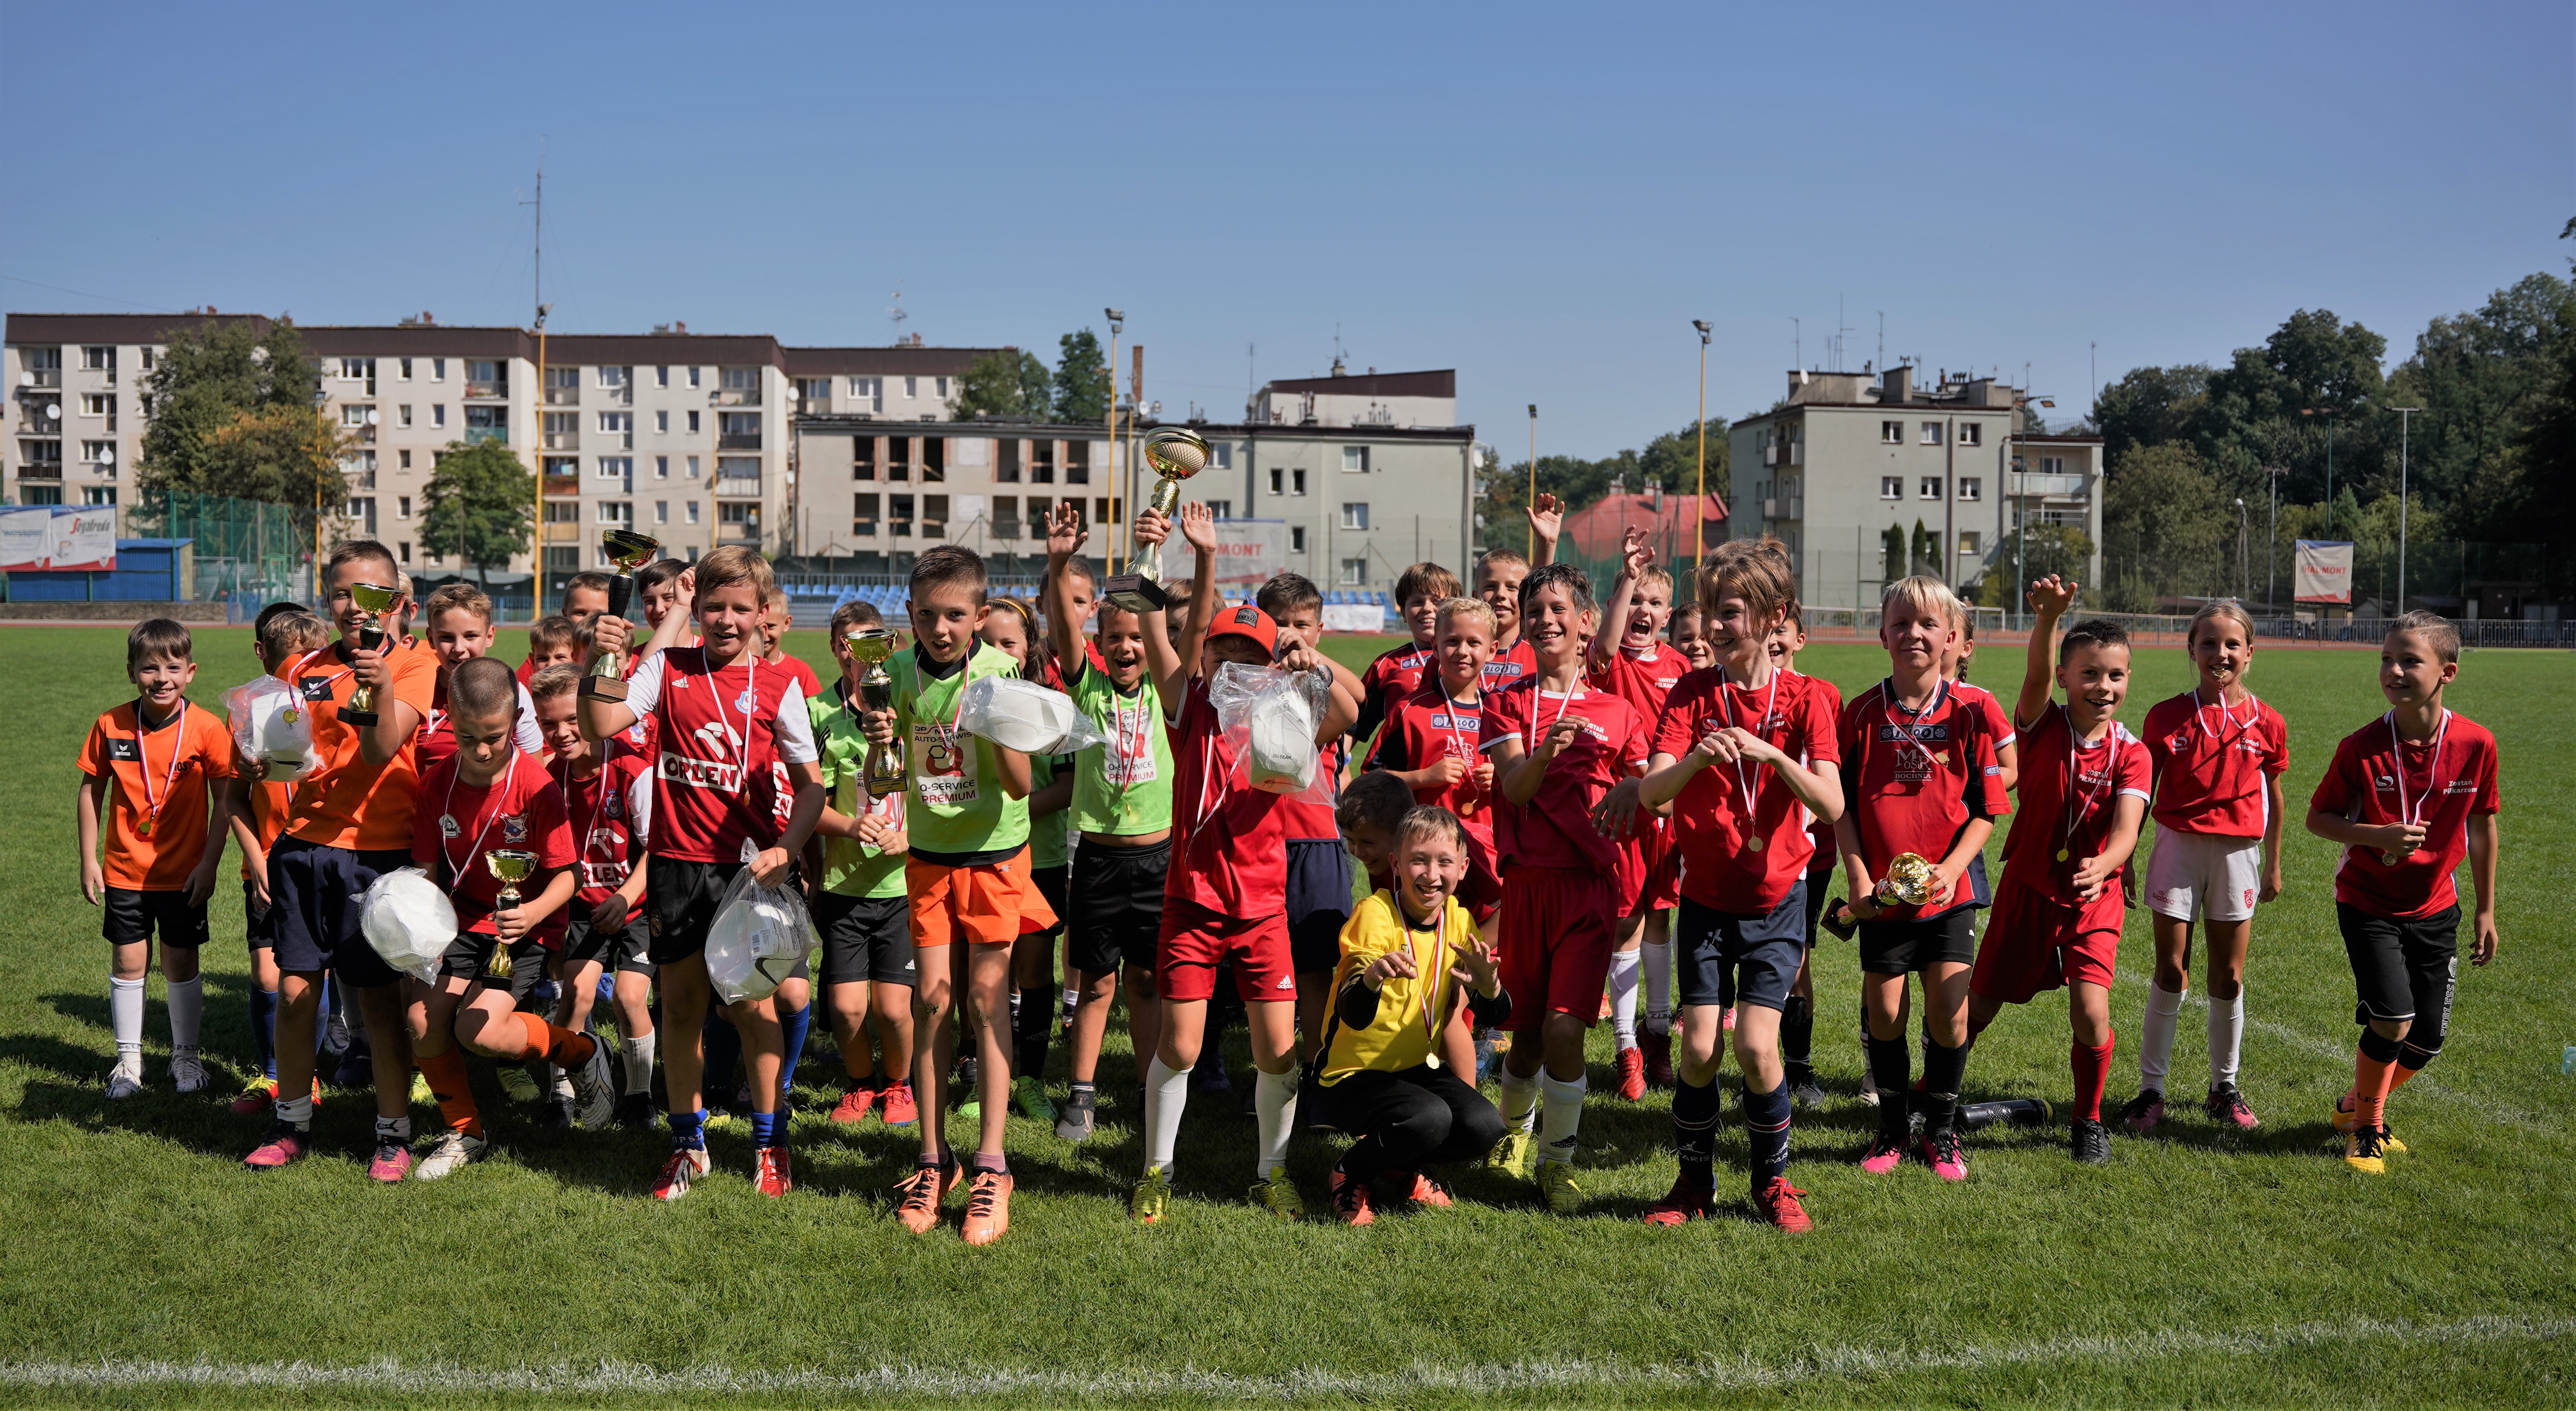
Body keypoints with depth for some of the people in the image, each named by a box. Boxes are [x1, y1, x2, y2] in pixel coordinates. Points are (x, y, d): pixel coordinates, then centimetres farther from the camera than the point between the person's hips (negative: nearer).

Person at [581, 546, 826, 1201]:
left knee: (751, 1004, 2)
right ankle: (688, 1144, 25)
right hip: (675, 861, 1)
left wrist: (784, 850, -13)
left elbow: (811, 785, 0)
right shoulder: (668, 668, 2)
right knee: (681, 1004, 10)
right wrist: (603, 660, -26)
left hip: (747, 865, -1)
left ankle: (769, 1141, 19)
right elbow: (603, 725, -12)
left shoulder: (778, 688, -1)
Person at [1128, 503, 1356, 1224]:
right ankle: (1157, 1171, 20)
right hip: (1192, 900, -1)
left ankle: (1272, 1172, 21)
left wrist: (1316, 668, -34)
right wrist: (1203, 557, -28)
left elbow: (1348, 715, -16)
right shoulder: (1191, 710, 0)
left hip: (1262, 906, 1)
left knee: (1278, 1049, 2)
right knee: (1178, 1047, 0)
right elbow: (1165, 637, -14)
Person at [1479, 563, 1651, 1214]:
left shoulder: (1617, 712, 7)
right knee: (1527, 1030, 7)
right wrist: (1546, 750, -27)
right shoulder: (1506, 703, 7)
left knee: (1565, 1027, -11)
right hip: (1526, 883, 1)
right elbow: (1514, 788, -7)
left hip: (1591, 885, -1)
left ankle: (1557, 1160, 7)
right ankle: (1513, 1130, 36)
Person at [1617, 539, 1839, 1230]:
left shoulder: (1804, 698, -6)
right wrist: (1697, 759, -35)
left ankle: (1772, 1179, 14)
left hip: (1776, 896, -1)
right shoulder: (1693, 692, -3)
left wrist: (1769, 754, -31)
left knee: (1756, 1044, -10)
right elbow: (1651, 791, -15)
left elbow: (1831, 805, -18)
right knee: (1700, 1044, -4)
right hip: (1706, 895, 1)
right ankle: (1695, 1181, 17)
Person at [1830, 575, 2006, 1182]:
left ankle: (1941, 1132, 18)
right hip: (1881, 891, 1)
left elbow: (1986, 811, 0)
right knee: (1884, 1010, 5)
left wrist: (1949, 869, -13)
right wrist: (1857, 877, -6)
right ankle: (1891, 1129, 25)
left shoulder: (1967, 714, -2)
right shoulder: (1863, 713, -1)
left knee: (1950, 1009, -2)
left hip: (1950, 887, 0)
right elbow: (1841, 805, 2)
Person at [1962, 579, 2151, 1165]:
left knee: (2091, 1012, -14)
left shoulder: (2131, 753, -9)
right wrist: (2049, 617, -51)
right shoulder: (2043, 726, -10)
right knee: (1981, 1004, 8)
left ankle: (2087, 1121, 11)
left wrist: (2102, 865, -45)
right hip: (2028, 887, 0)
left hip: (2095, 896, 0)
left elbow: (2126, 829, -22)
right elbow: (2036, 677, -32)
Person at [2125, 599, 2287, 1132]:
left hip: (2238, 853, 1)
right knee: (2171, 973, -1)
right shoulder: (2168, 716, -2)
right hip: (2178, 847, -1)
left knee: (2229, 978, 8)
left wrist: (2273, 865, 15)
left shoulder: (2266, 723, 1)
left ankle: (2224, 1088, 23)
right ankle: (2151, 1089, 7)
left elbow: (2273, 798, 11)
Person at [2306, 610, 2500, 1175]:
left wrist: (2486, 910, 7)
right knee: (2393, 1021, -14)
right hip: (2368, 902, -3)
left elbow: (2481, 826, 2)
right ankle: (2365, 1127, 10)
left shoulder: (2476, 743, -11)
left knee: (2427, 1037, 6)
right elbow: (2318, 817, -6)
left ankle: (2357, 1105, 33)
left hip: (2434, 908, 3)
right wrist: (2380, 837, -24)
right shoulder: (2361, 747, -16)